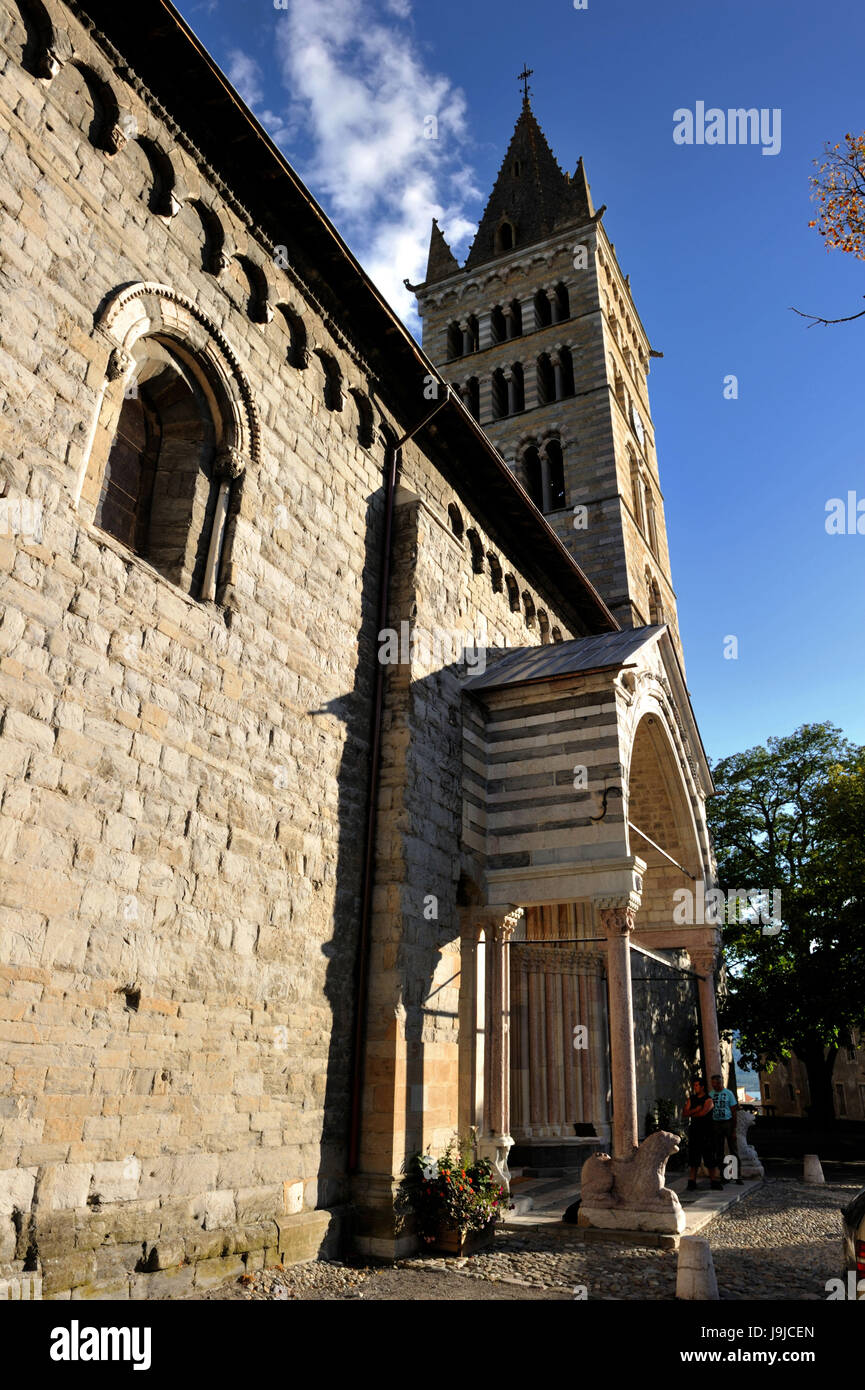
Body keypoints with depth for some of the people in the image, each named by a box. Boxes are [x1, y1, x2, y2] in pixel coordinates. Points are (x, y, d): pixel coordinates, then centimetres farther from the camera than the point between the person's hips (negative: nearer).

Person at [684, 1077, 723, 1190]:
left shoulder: (708, 1100, -1)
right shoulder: (690, 1099, 14)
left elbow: (703, 1112, -15)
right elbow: (686, 1113, 3)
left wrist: (691, 1113, -1)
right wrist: (696, 1109, -11)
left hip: (706, 1131, -4)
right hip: (694, 1130, 4)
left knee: (709, 1157, -2)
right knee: (693, 1157, 2)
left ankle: (715, 1181, 7)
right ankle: (692, 1182, 5)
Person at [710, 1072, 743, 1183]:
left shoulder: (728, 1093, -1)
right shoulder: (710, 1094, 7)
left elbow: (734, 1112, -1)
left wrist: (734, 1129, -7)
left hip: (728, 1123, -3)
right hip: (715, 1124, 3)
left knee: (733, 1151, -4)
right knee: (719, 1151, 6)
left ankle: (738, 1176, 0)